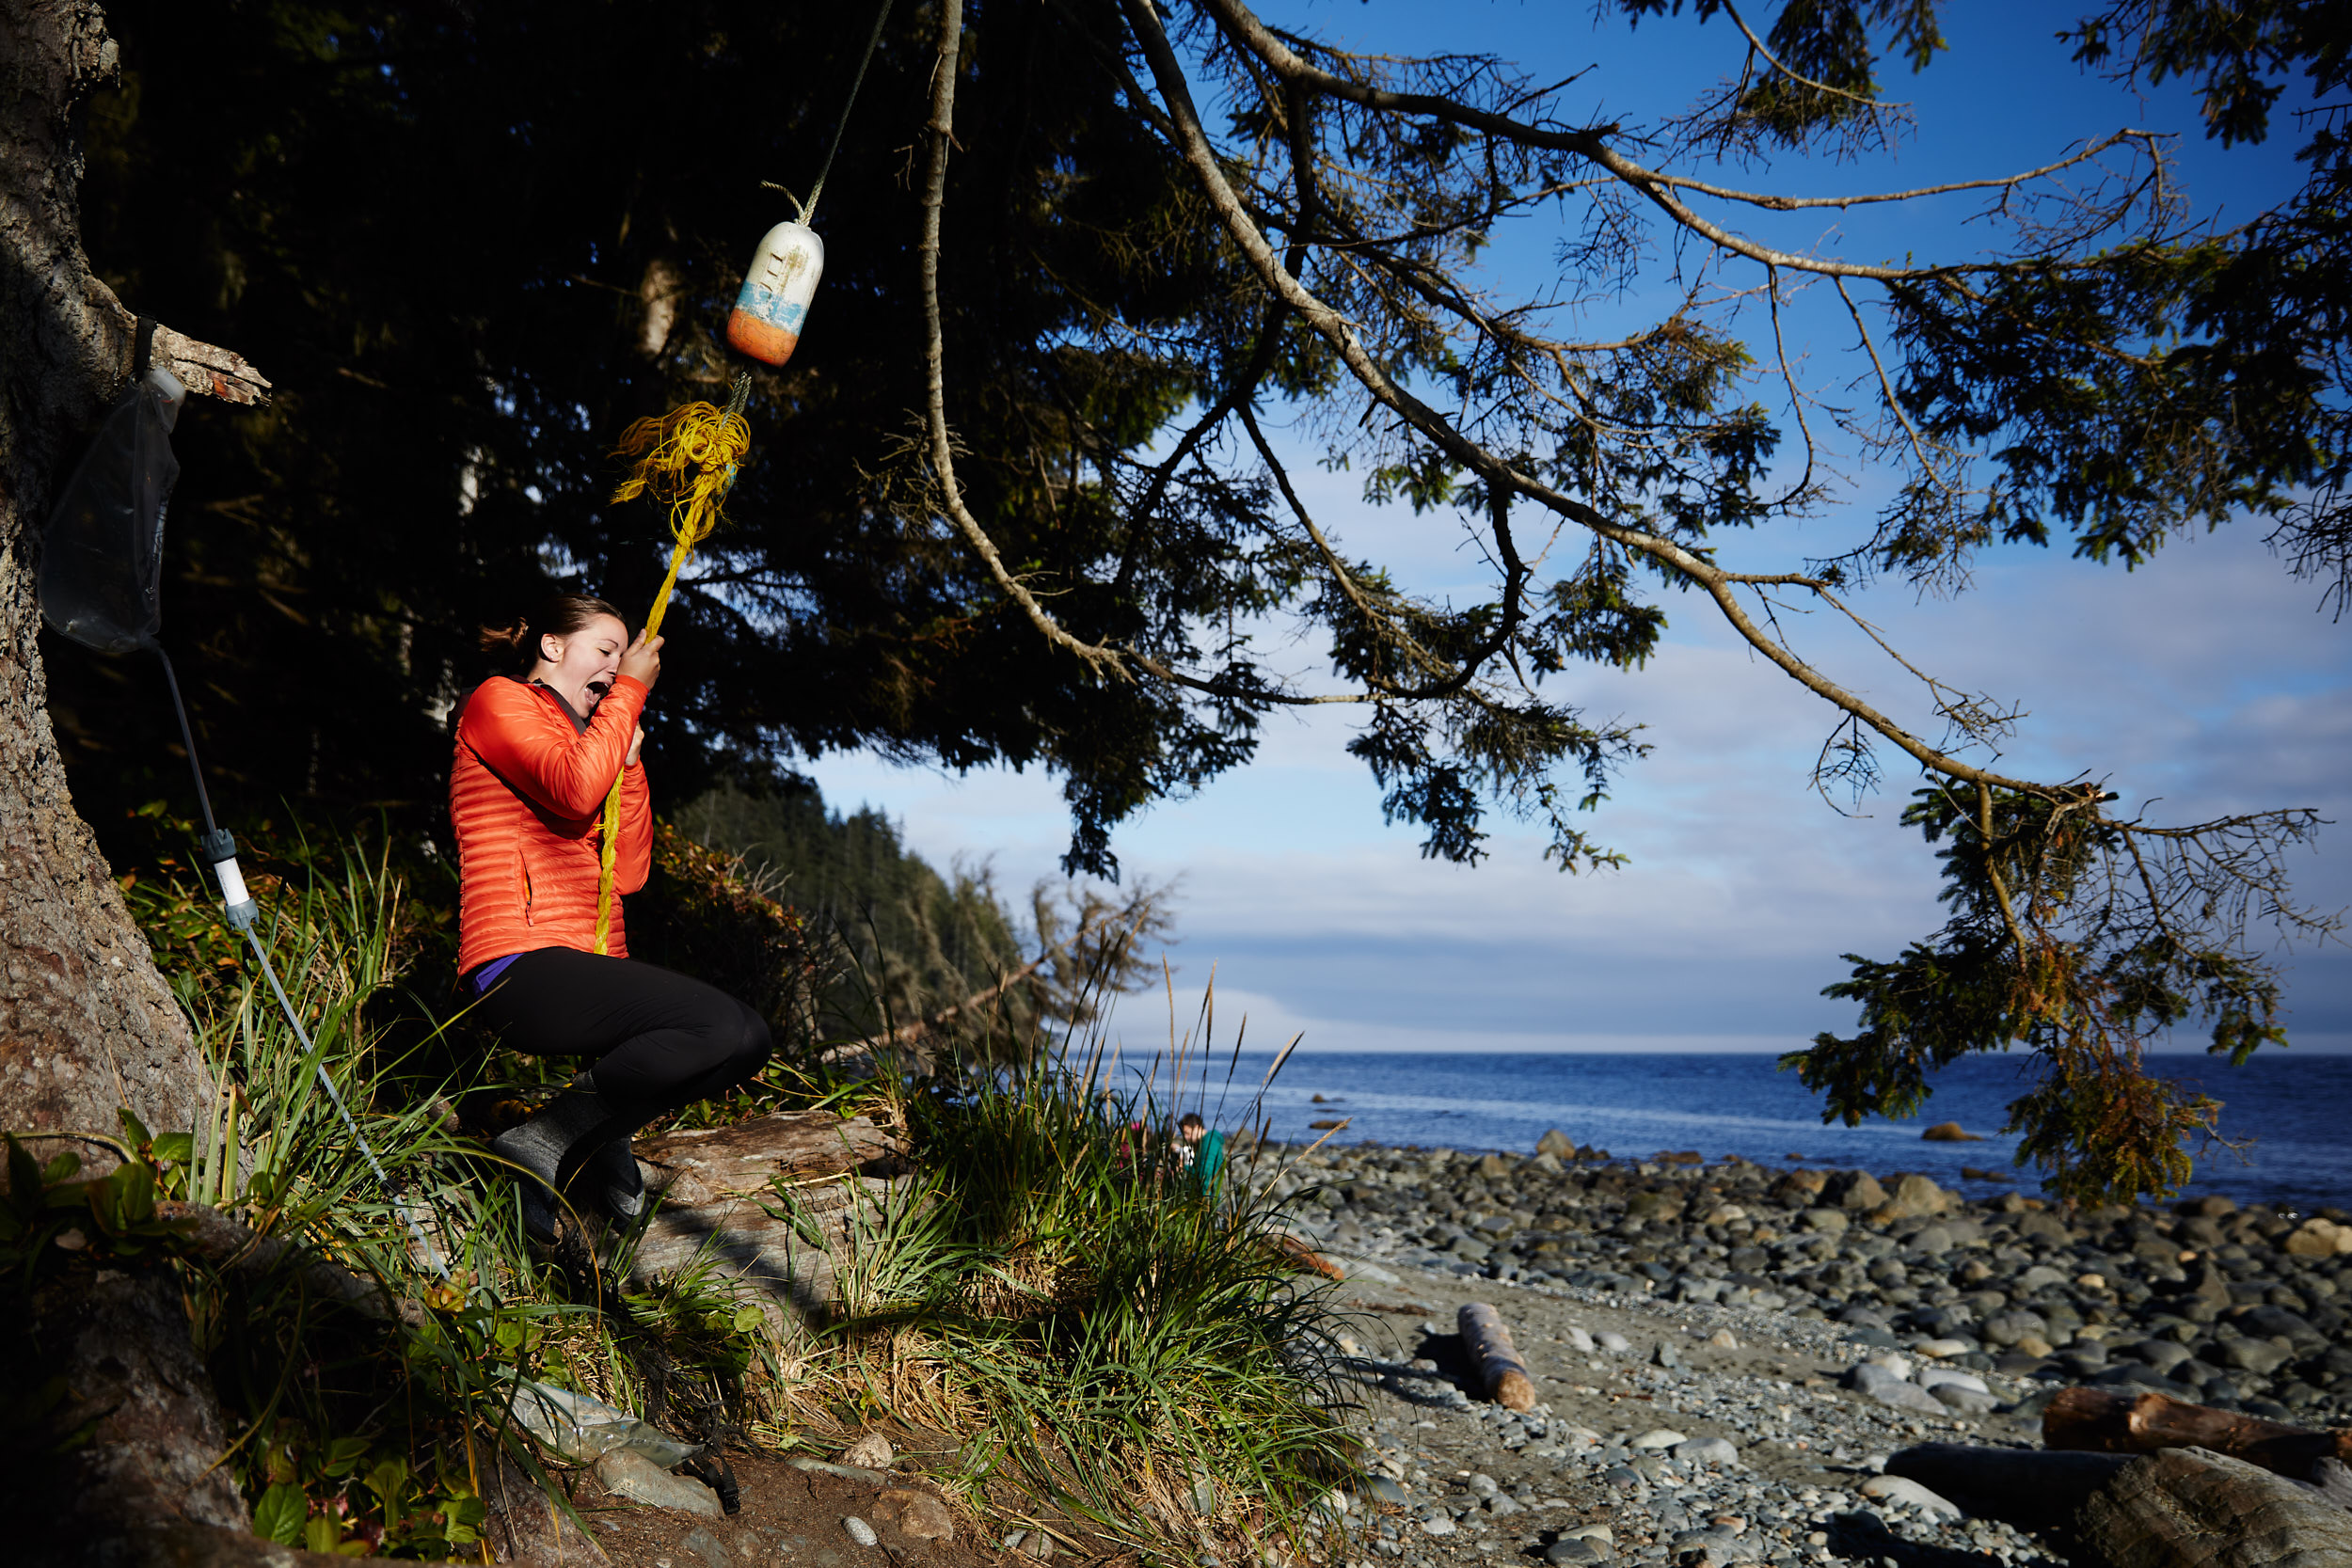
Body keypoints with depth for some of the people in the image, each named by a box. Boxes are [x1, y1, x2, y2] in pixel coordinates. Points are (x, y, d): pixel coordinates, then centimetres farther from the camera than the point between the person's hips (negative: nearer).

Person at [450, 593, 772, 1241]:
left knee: (747, 1040, 1)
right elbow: (575, 791, -18)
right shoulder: (498, 701, 4)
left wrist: (629, 759, 10)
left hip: (588, 964, 9)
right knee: (728, 1028, -24)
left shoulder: (584, 740, 27)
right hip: (522, 967, -9)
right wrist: (632, 691, -5)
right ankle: (542, 1144, -13)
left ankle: (592, 1139, 8)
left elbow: (627, 873, 16)